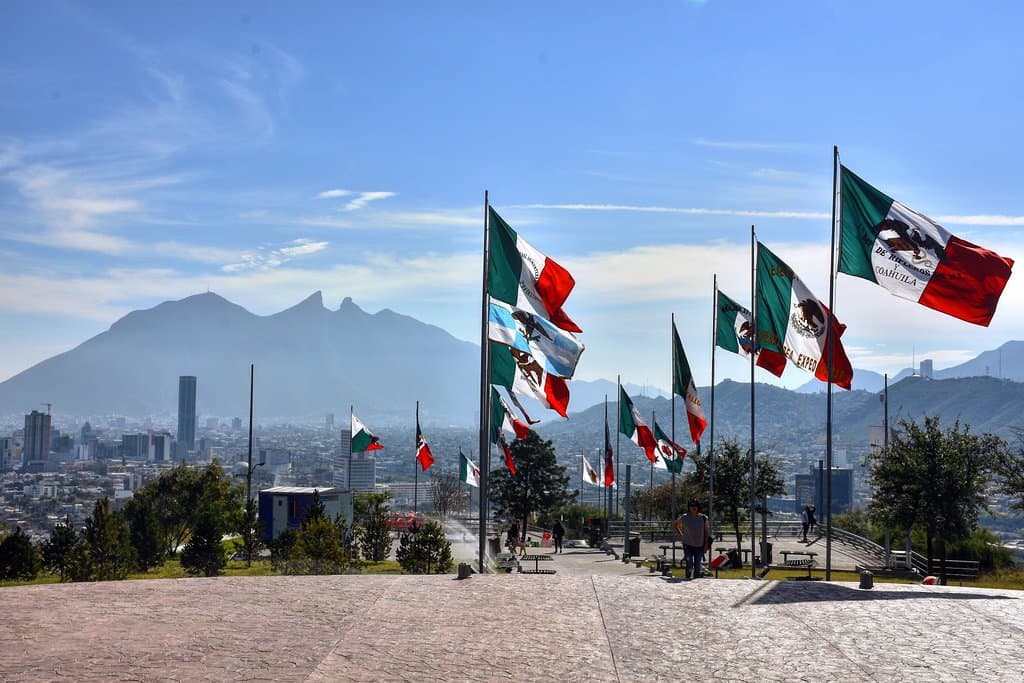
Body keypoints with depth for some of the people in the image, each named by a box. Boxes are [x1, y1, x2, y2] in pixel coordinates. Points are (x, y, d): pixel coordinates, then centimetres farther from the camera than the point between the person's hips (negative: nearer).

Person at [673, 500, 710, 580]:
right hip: (688, 545, -2)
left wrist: (706, 544, 1)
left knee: (697, 566, 10)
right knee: (689, 565, -8)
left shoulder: (703, 518, -3)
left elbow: (706, 531, 5)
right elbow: (674, 525, 11)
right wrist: (681, 535, 2)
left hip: (699, 546, 2)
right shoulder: (684, 518, -5)